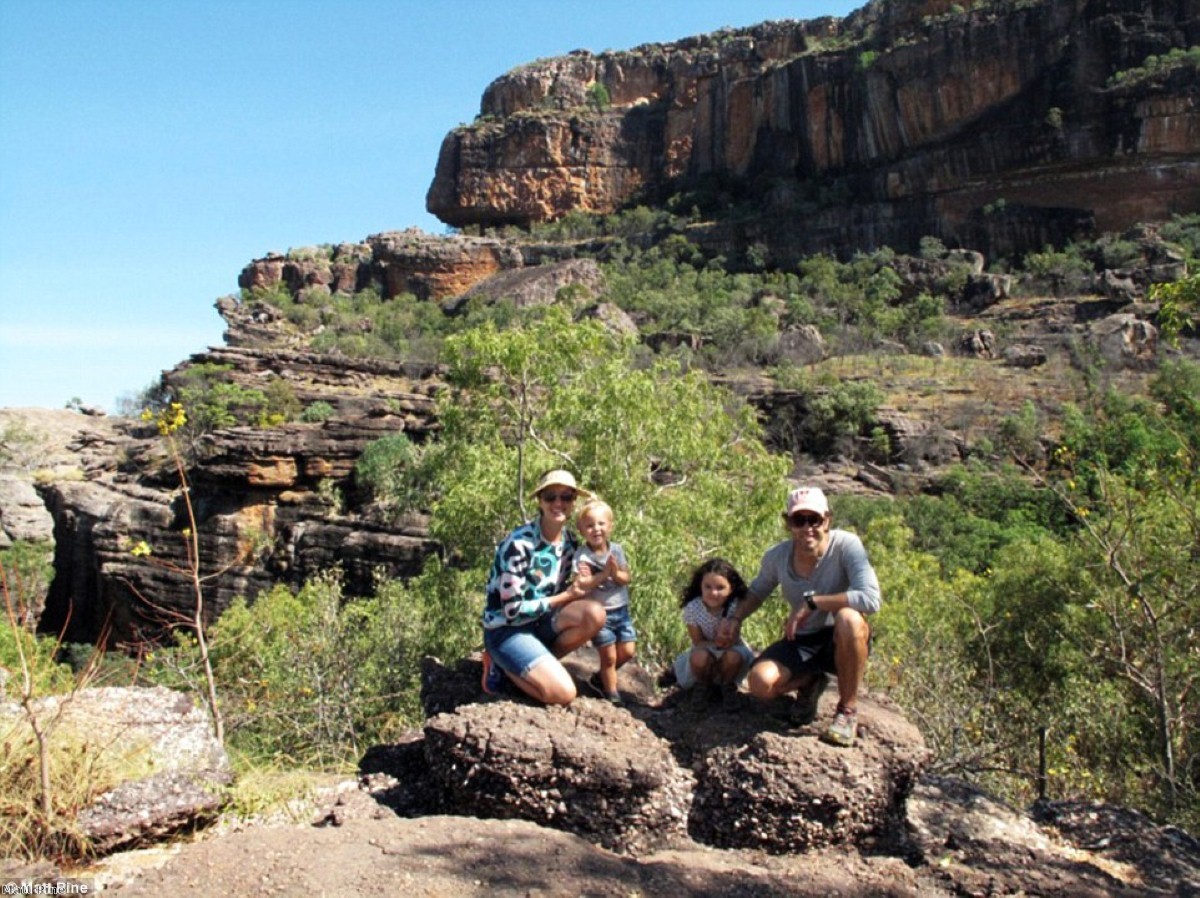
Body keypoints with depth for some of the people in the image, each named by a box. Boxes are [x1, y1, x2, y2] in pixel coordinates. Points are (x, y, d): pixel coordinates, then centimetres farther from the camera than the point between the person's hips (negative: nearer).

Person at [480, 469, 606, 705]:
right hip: (506, 629, -7)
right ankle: (503, 666, 3)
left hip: (540, 621, 7)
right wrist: (567, 596, -16)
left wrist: (578, 585, -11)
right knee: (563, 694, -22)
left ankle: (537, 665, -2)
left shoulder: (569, 540, -1)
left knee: (595, 613, -21)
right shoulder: (519, 544, -24)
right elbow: (513, 611, -23)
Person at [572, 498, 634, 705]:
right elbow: (582, 584, -24)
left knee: (627, 651, 8)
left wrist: (615, 573, -24)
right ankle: (612, 694, 22)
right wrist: (605, 573, -28)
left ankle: (601, 678, 31)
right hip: (599, 613, -5)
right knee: (609, 656, 3)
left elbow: (627, 578, -3)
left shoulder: (617, 550, 0)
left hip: (621, 610, 5)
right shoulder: (582, 556, -14)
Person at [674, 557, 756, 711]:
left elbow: (733, 640, -18)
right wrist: (715, 644, -37)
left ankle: (728, 686, 3)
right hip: (704, 650, 0)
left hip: (729, 650, 1)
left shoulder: (735, 607, -25)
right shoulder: (692, 608, -25)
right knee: (699, 657, -35)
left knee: (734, 656, -34)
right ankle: (702, 684, 3)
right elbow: (698, 642, -17)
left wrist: (726, 640, -42)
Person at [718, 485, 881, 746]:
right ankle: (810, 682, 15)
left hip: (842, 643, -3)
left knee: (849, 618, -38)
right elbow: (758, 591, 13)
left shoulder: (846, 545, -22)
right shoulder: (777, 556, -9)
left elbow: (871, 598, -35)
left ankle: (848, 709, -12)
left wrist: (811, 602, -32)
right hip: (801, 642, 3)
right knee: (760, 683, -24)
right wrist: (736, 618, -5)